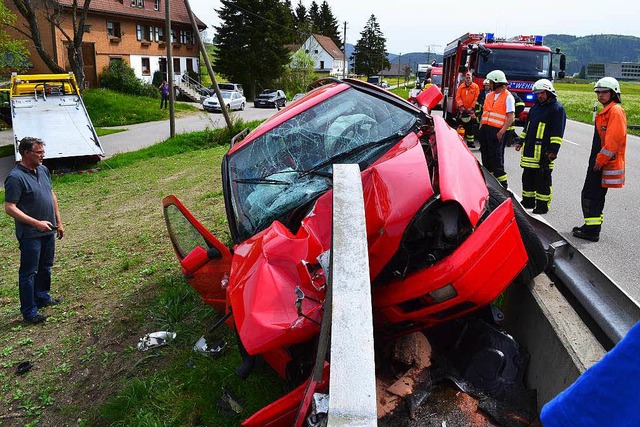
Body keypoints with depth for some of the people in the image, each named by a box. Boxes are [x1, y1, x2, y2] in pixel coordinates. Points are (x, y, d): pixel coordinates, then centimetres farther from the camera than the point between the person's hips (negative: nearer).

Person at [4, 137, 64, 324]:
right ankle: (29, 312, 12)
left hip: (48, 231, 8)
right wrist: (36, 223, -24)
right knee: (28, 272, 3)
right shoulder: (15, 177, -19)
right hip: (30, 234, -8)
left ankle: (42, 297, 39)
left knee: (45, 267, 21)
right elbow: (10, 208, -20)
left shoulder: (43, 170, 5)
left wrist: (58, 221, 14)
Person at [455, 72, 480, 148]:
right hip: (462, 109, 1)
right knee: (461, 126, 2)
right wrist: (461, 106, -11)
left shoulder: (475, 86, 0)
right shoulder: (461, 86, 5)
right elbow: (458, 97, 1)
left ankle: (470, 142, 8)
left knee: (470, 127, 2)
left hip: (471, 110, -1)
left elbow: (476, 98, -4)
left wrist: (472, 108, -11)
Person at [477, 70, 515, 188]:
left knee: (496, 158, -8)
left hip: (496, 131, -7)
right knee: (485, 156, 11)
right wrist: (481, 127, 12)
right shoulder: (489, 95, 18)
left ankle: (502, 184, -2)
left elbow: (510, 117, -11)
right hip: (485, 129, 7)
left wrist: (501, 131, -20)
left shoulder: (508, 97, -5)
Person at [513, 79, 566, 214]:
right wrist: (520, 141, 21)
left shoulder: (557, 108, -5)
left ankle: (543, 205, 5)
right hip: (529, 149, 8)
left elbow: (558, 132, -11)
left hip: (544, 151, -7)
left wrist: (553, 150, -17)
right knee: (527, 177, 12)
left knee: (542, 179, -3)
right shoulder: (535, 107, 19)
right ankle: (528, 201, 23)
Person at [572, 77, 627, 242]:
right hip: (598, 161, 10)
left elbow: (615, 139, -23)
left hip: (606, 164, -10)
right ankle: (591, 226, 25)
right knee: (589, 194, 15)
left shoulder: (616, 111, -13)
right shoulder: (606, 111, 19)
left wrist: (600, 160, -21)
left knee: (593, 196, -7)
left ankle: (592, 231, -1)